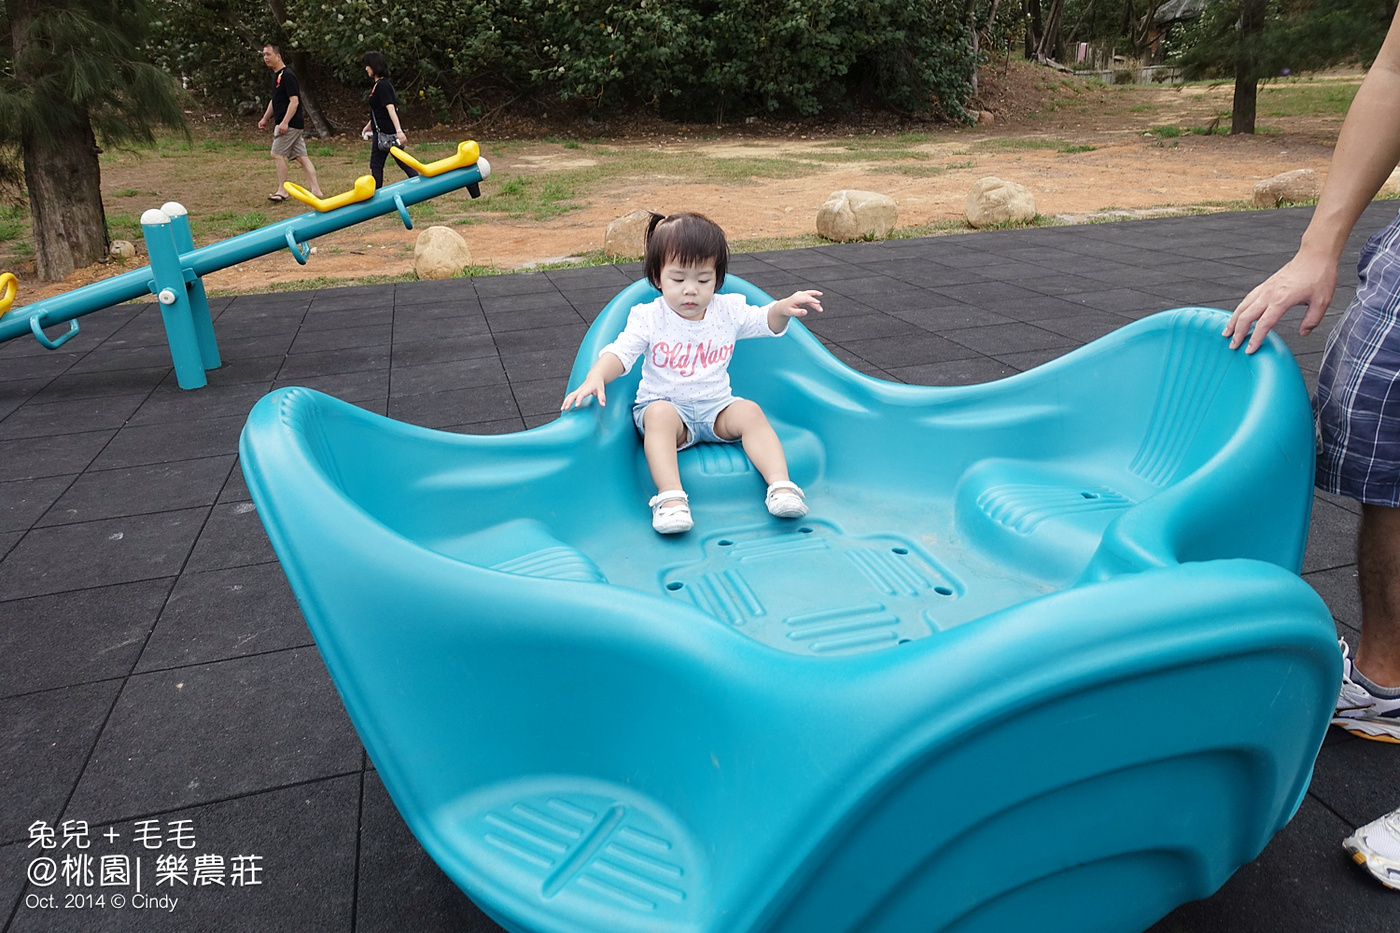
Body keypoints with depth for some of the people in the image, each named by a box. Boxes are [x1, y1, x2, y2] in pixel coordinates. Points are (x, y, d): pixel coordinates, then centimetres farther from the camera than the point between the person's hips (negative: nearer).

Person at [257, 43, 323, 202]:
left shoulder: (287, 76, -13)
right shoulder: (276, 76, 17)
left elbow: (294, 101, -20)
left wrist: (284, 122, -25)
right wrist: (265, 118, 27)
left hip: (290, 124, -9)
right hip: (294, 125, 9)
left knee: (277, 154, -6)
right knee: (301, 156, 6)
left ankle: (282, 191, -1)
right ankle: (315, 189, 6)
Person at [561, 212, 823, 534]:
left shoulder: (728, 311, 5)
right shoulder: (649, 318, -4)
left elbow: (765, 322, 6)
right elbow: (620, 352, -14)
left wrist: (784, 307, -18)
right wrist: (594, 378, -35)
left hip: (716, 406, 3)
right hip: (665, 405, -3)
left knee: (749, 411, -25)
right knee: (658, 414, -36)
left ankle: (780, 484, -32)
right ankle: (671, 497, -46)